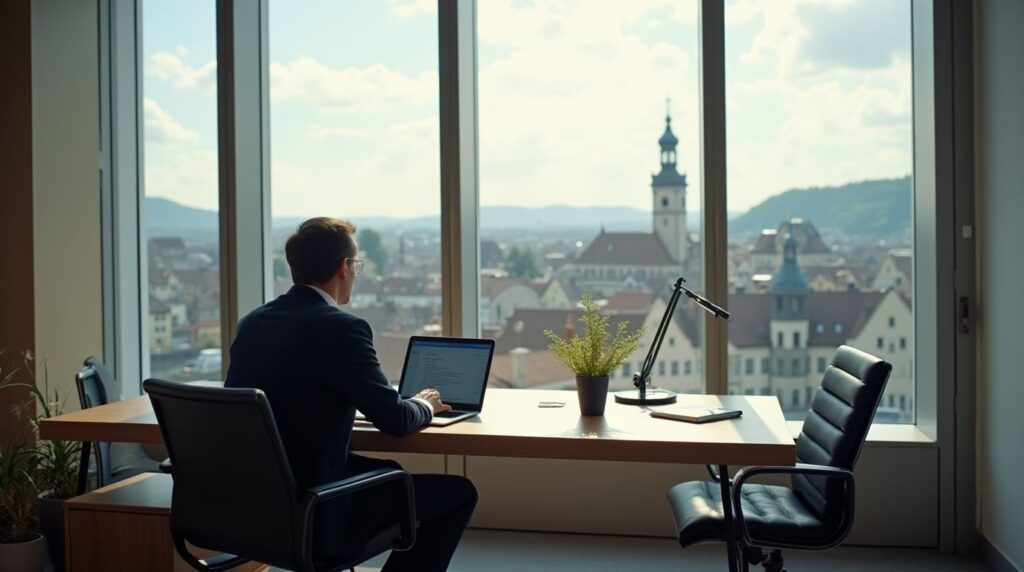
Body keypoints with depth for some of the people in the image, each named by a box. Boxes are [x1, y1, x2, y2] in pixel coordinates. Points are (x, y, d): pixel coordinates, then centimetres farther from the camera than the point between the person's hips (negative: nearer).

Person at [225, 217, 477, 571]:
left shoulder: (251, 323, 4)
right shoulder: (342, 328, -18)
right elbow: (394, 420, -14)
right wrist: (425, 405, 8)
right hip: (316, 518, -8)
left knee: (389, 471, 30)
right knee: (458, 492, 6)